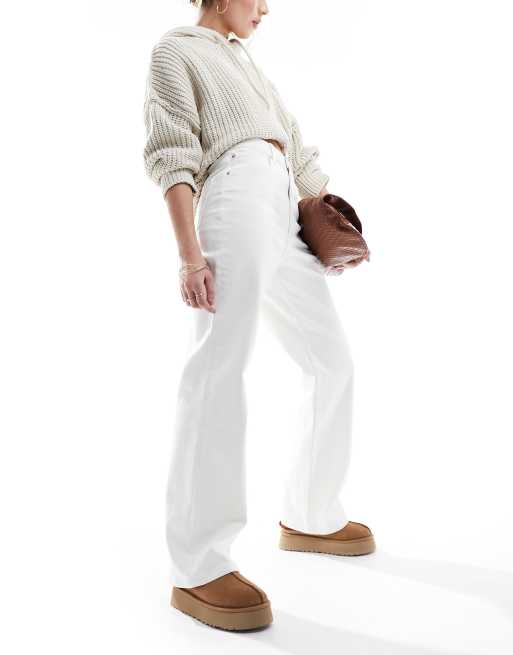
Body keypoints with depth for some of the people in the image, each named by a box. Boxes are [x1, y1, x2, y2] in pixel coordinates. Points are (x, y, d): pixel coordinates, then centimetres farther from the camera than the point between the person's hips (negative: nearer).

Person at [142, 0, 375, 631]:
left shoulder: (244, 60, 35)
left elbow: (298, 146, 33)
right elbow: (172, 153, -3)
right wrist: (189, 252, -15)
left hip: (284, 219, 9)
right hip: (236, 195, -9)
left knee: (332, 361, 9)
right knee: (219, 365, -19)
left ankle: (309, 515, 20)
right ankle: (198, 567, -20)